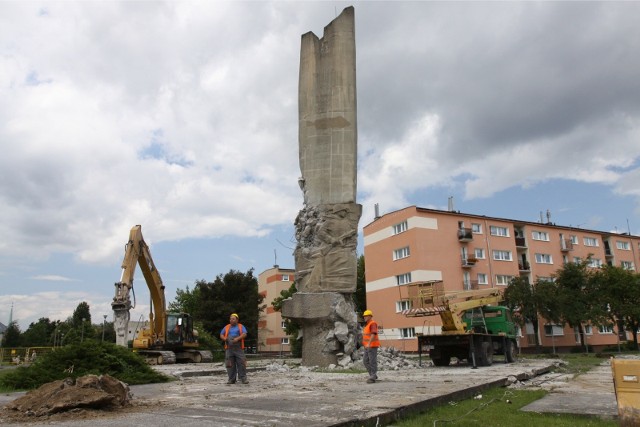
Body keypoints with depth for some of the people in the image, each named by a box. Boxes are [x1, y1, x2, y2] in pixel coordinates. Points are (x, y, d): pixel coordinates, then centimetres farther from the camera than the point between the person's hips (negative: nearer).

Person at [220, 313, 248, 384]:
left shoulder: (241, 327, 10)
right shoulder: (226, 327, 17)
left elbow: (244, 334, -3)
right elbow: (221, 335, 17)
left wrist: (237, 338, -19)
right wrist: (225, 339, -5)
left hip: (239, 348, -2)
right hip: (229, 348, 2)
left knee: (241, 363, -6)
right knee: (230, 365, 2)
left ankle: (243, 379, -3)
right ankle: (231, 379, 8)